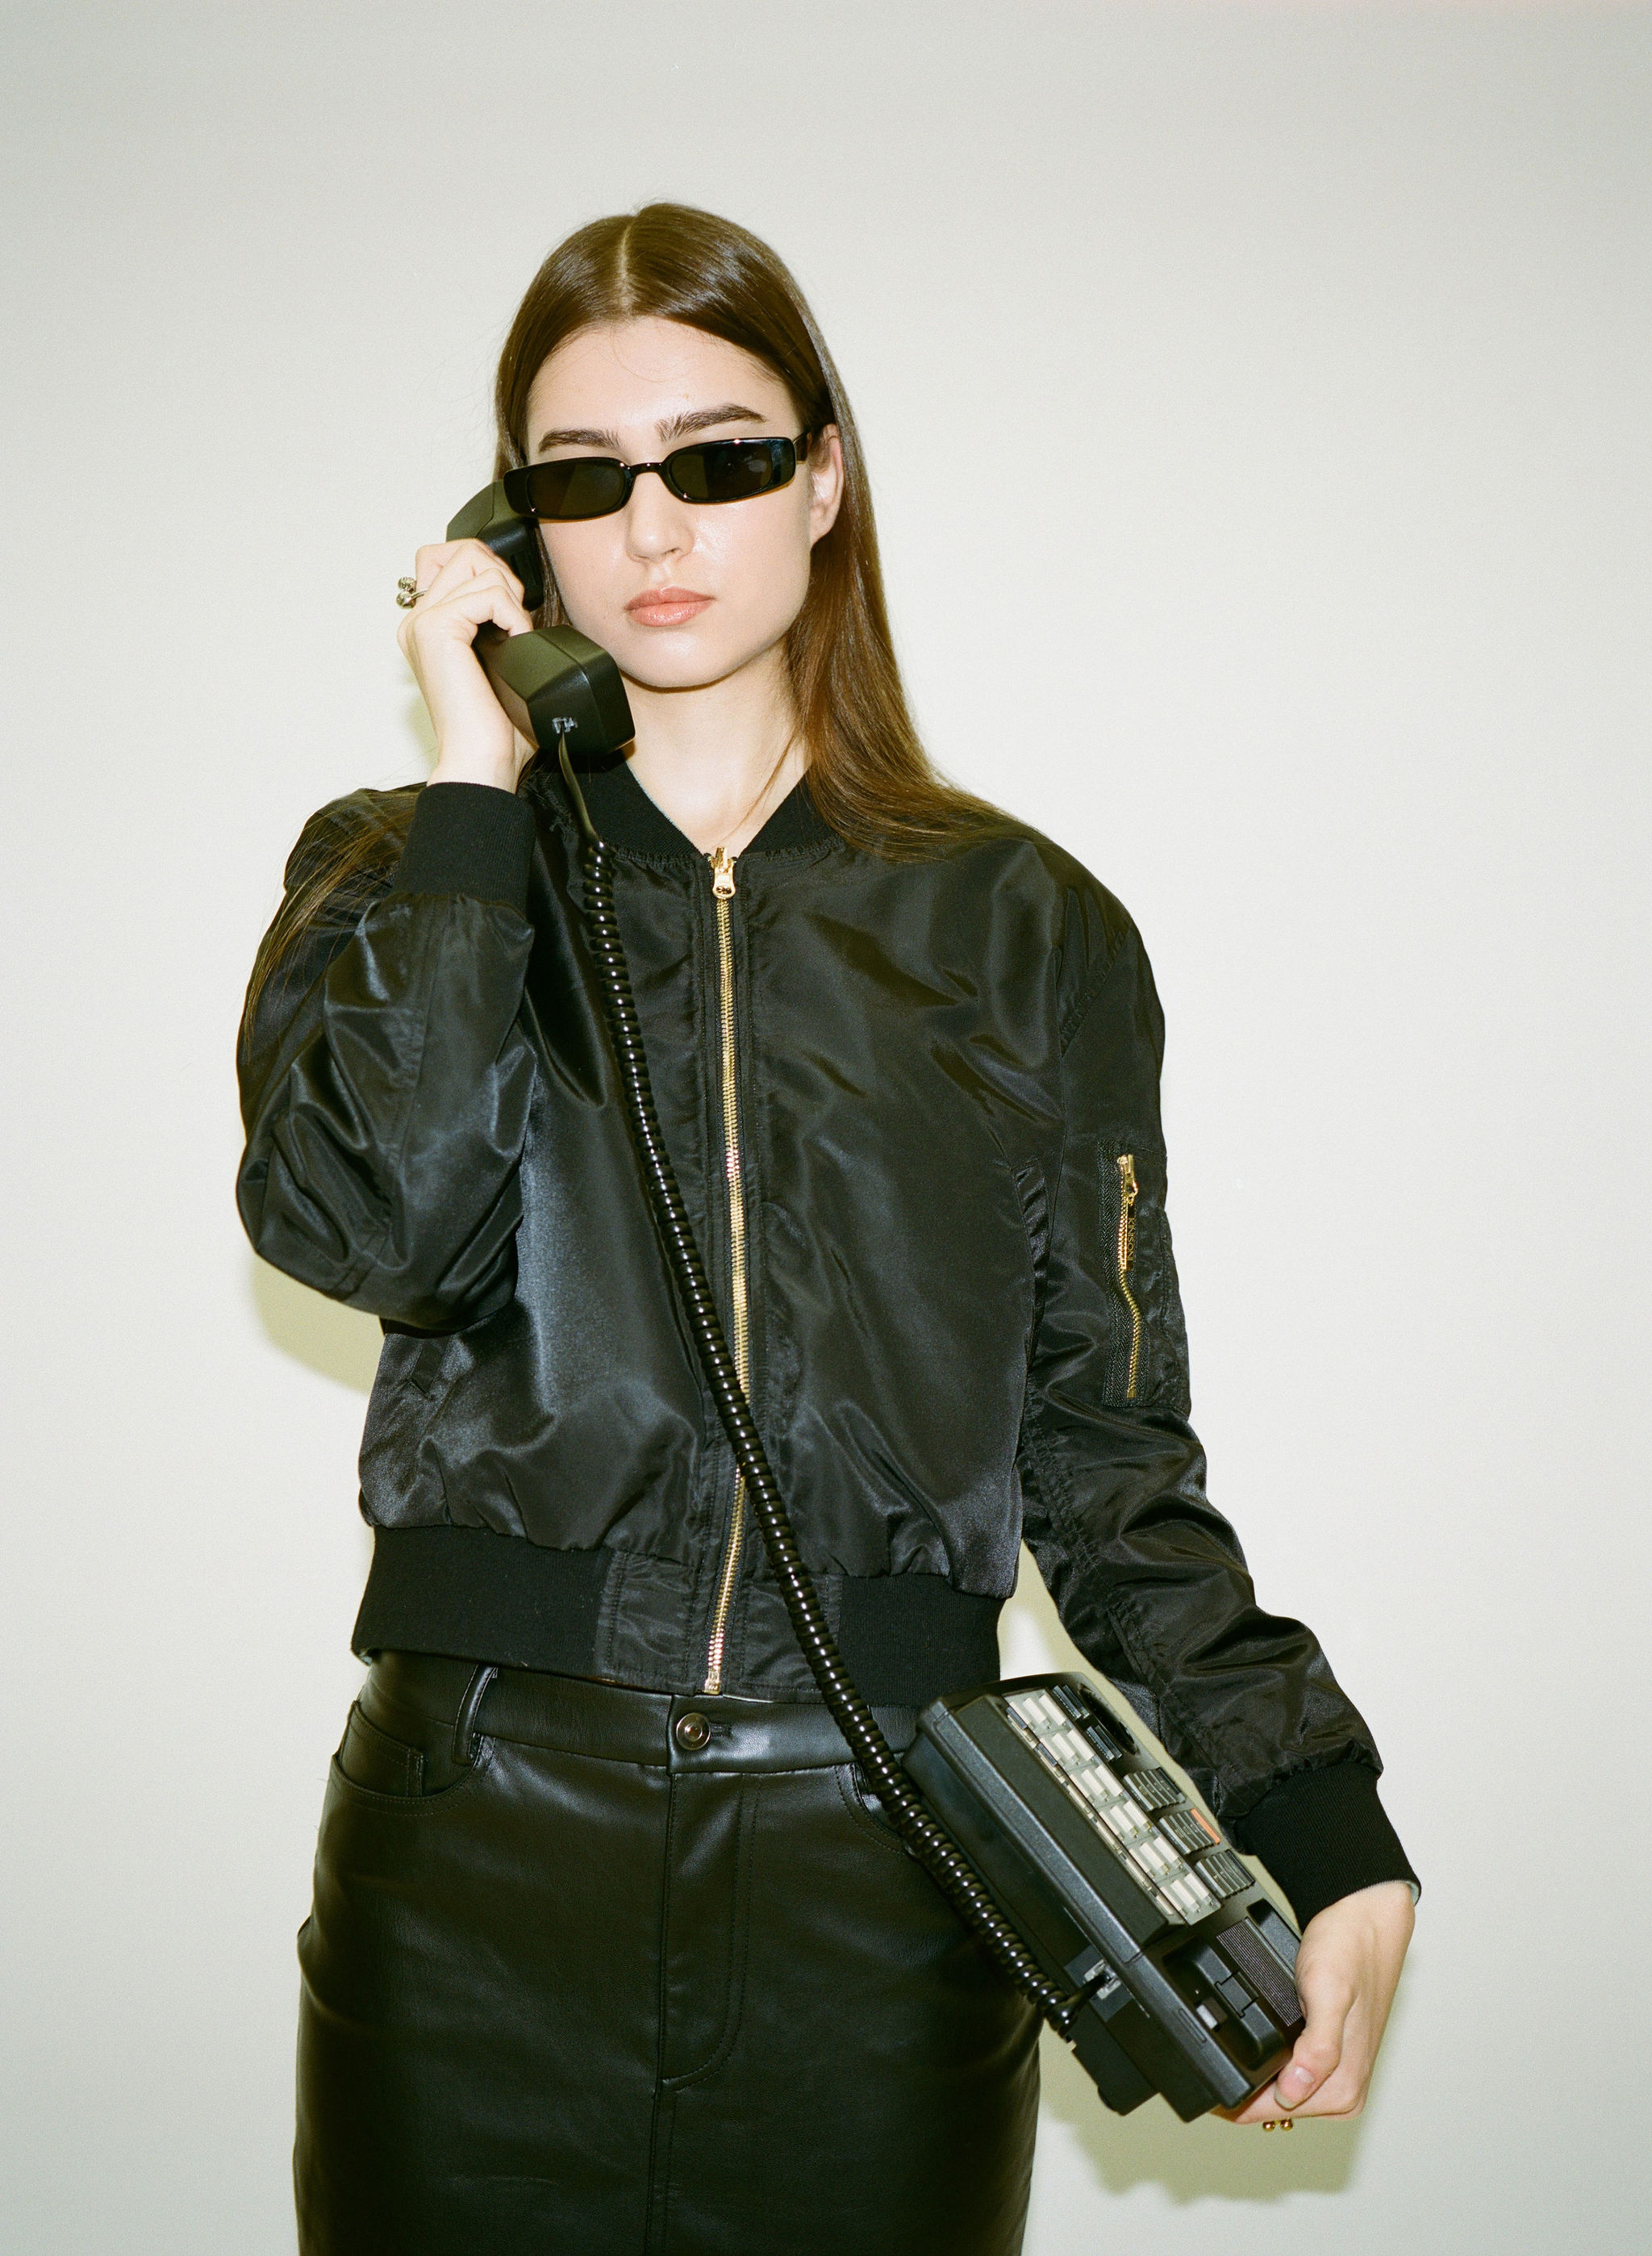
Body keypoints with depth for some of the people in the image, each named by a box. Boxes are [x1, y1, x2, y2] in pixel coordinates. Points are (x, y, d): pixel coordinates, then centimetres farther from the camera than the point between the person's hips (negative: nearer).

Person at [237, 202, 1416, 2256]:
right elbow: (363, 1222, -13)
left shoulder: (1023, 929, 6)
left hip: (889, 1857, 0)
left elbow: (1108, 1451, 4)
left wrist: (1325, 1833, -6)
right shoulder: (407, 877, 8)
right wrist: (474, 785, -7)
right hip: (482, 1841, 0)